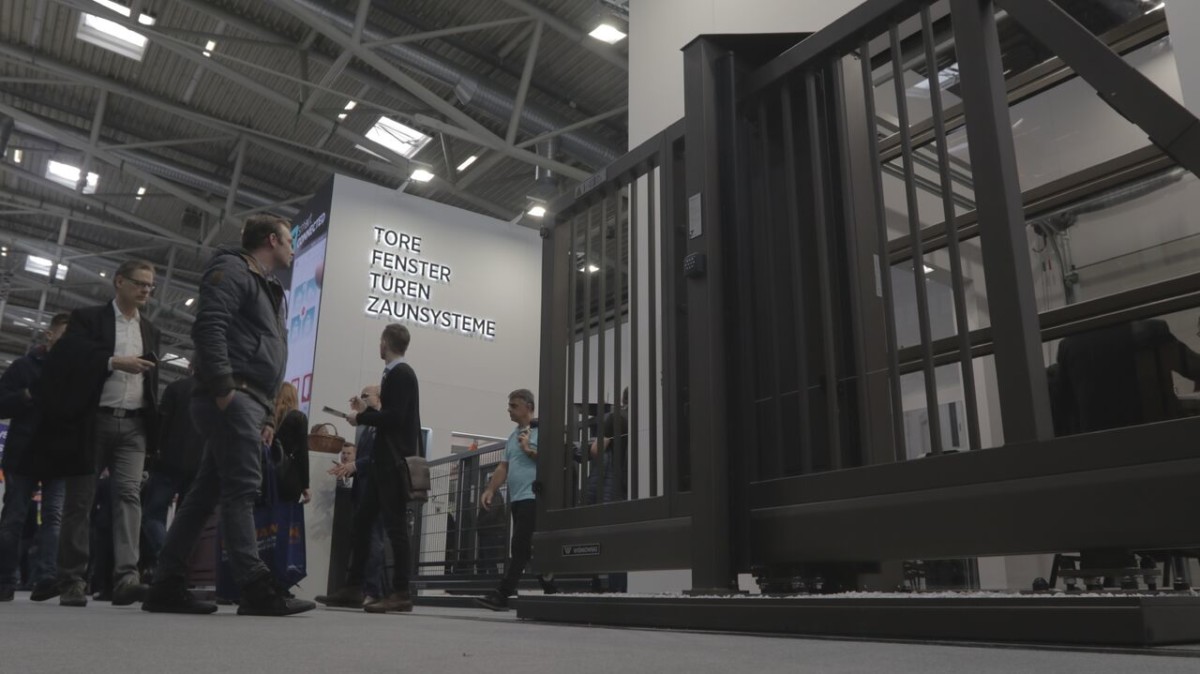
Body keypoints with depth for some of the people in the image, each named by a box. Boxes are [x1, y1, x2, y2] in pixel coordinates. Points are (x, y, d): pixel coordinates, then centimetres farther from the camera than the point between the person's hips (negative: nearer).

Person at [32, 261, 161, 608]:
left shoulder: (150, 330, 18)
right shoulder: (87, 318, 5)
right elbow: (68, 359, -9)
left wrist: (155, 425, 13)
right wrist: (114, 362, -19)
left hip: (133, 425, 3)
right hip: (93, 421, -3)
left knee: (129, 495, -10)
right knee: (80, 500, 3)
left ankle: (126, 576, -18)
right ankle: (72, 580, 9)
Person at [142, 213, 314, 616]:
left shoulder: (269, 290, 29)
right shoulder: (232, 270, 0)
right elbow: (209, 326, -16)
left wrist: (267, 413, 19)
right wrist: (223, 388, -22)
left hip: (249, 401, 10)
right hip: (231, 397, -10)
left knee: (207, 492, 8)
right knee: (242, 489, -14)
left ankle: (167, 586, 12)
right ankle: (257, 589, -16)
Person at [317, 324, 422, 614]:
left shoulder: (401, 373, -11)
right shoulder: (395, 373, 17)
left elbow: (395, 417, -21)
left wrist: (361, 418, -9)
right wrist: (367, 410, 22)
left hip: (395, 461, -10)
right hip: (384, 460, 10)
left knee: (395, 524, -6)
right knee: (362, 520, 11)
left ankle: (401, 593, -1)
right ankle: (353, 589, 15)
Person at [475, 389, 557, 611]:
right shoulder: (513, 436, 20)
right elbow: (503, 467, 19)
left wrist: (529, 451, -16)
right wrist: (490, 489, 8)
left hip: (532, 498, -9)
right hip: (517, 499, 9)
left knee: (521, 547, -9)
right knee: (528, 549, 10)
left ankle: (502, 595, -9)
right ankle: (551, 591, 18)